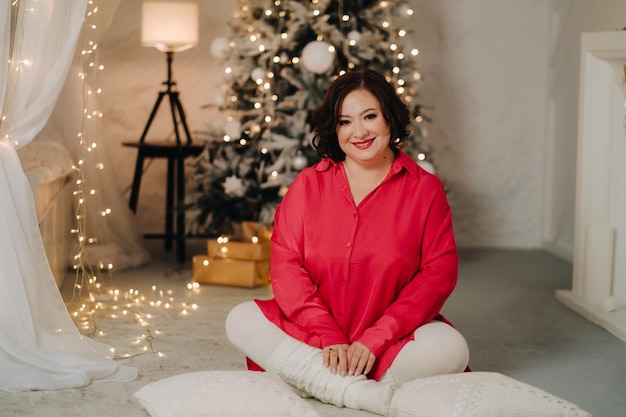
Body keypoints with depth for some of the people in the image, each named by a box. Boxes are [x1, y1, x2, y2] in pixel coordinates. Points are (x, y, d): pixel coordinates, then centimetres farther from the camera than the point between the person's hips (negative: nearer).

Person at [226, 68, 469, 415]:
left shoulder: (425, 189, 0)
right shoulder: (308, 184, 5)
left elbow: (439, 273, -7)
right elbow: (285, 265, -3)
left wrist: (374, 341, -16)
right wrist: (327, 338, -17)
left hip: (393, 337, -1)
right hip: (311, 331, 2)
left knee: (451, 348, -29)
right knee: (241, 321, -23)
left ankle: (315, 381, -26)